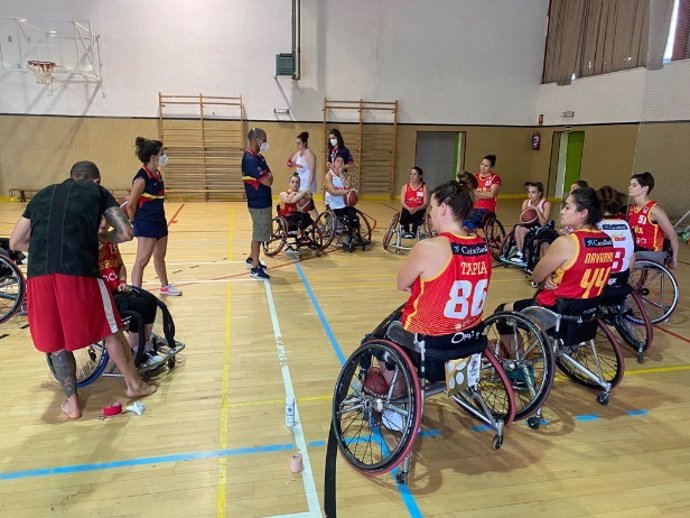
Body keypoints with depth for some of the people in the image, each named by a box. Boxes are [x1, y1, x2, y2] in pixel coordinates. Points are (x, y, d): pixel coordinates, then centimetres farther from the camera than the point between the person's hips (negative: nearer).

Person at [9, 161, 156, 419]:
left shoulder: (42, 195, 25)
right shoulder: (98, 192, 16)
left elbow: (15, 242, 27)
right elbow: (126, 233, 9)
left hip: (39, 275, 3)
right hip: (79, 273, -3)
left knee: (57, 340, 21)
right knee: (110, 331, 16)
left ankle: (72, 402, 31)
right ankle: (134, 385, 32)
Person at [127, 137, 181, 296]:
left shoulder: (158, 174, 5)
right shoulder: (142, 179, -20)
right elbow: (130, 205, -16)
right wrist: (135, 222, -3)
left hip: (160, 221, 9)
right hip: (146, 225, -9)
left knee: (160, 256, 23)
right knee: (142, 261, -7)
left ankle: (165, 286, 39)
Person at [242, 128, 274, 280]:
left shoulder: (258, 157, 10)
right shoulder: (250, 159, -23)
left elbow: (268, 176, 13)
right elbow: (267, 181, -24)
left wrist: (268, 176, -7)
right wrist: (268, 176, -5)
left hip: (262, 201, 10)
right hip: (258, 203, -10)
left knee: (259, 233, 21)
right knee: (258, 234, -1)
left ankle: (252, 258, 37)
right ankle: (255, 268, 8)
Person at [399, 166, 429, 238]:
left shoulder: (424, 187, -1)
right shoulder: (405, 187, 4)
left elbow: (425, 203, -7)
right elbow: (402, 202, -3)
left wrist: (416, 209, -24)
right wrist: (409, 209, -23)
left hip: (419, 210, -1)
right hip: (407, 209, 1)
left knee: (415, 215, -34)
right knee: (404, 215, -32)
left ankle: (413, 232, -7)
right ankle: (406, 232, -6)